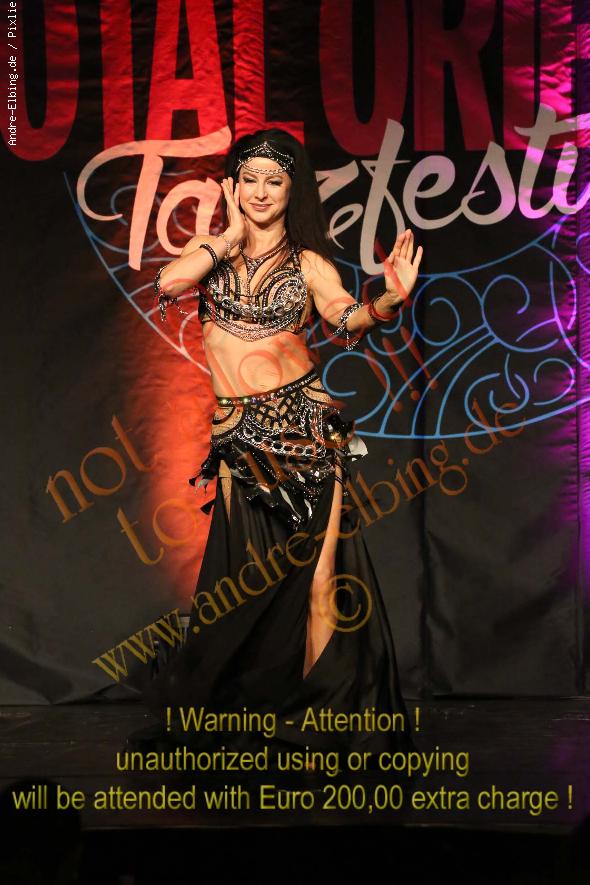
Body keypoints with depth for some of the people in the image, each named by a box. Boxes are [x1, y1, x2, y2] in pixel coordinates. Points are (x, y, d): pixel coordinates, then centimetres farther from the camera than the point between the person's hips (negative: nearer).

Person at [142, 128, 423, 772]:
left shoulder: (309, 262, 5)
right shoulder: (210, 249, 11)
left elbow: (347, 319, -12)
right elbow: (168, 283, -10)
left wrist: (391, 299, -31)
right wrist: (231, 237, -3)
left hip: (303, 426, -1)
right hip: (238, 434, 2)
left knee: (314, 566, -4)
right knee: (248, 572, 6)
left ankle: (322, 711, 6)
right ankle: (249, 711, 20)